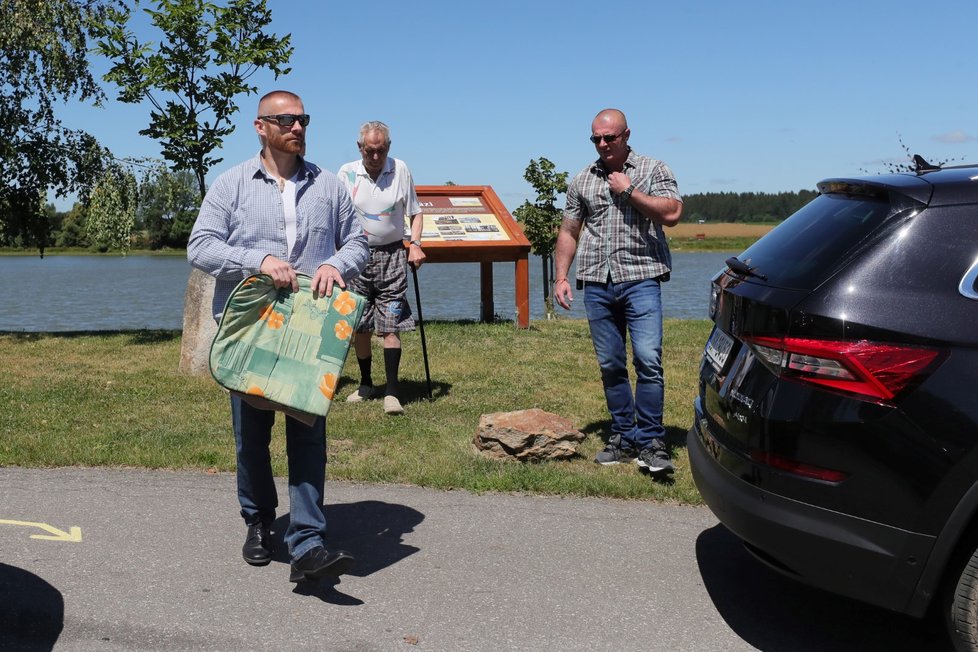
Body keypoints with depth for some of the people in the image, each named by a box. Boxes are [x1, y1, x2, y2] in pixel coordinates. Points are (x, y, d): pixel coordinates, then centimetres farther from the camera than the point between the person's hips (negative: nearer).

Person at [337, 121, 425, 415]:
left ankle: (392, 391, -7)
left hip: (391, 255, -1)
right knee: (359, 325, 7)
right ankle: (366, 384, 21)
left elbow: (415, 212, 8)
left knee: (390, 324, -7)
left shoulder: (400, 170, 1)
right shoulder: (346, 173, 1)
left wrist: (415, 244, -6)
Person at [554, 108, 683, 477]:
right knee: (610, 365, 6)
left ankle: (651, 443, -6)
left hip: (640, 279, -4)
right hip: (597, 284, 4)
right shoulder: (582, 181, 15)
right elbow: (568, 231, 17)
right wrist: (561, 277, 8)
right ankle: (624, 439, 15)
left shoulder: (653, 170, 6)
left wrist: (629, 191, -8)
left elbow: (672, 214, -8)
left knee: (648, 360, -14)